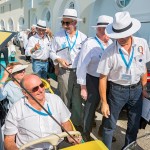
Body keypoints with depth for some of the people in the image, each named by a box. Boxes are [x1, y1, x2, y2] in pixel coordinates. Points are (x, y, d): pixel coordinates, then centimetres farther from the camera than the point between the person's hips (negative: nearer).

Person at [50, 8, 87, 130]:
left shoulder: (83, 37, 0)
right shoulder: (58, 36, -2)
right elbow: (52, 52, 5)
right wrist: (59, 59, -13)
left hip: (79, 71, 1)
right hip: (64, 72, 0)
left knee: (77, 99, 9)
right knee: (65, 99, 11)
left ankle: (77, 122, 25)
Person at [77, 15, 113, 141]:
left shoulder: (112, 43, 0)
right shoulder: (89, 44, -16)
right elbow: (82, 67, -16)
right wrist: (83, 87, -14)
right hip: (93, 81, -5)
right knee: (91, 108, 10)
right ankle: (87, 134, 33)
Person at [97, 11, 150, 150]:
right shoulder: (110, 52, -19)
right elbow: (103, 78, -14)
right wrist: (104, 102, -11)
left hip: (136, 89, 4)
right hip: (117, 90, -4)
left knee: (134, 125, 19)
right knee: (109, 125, 9)